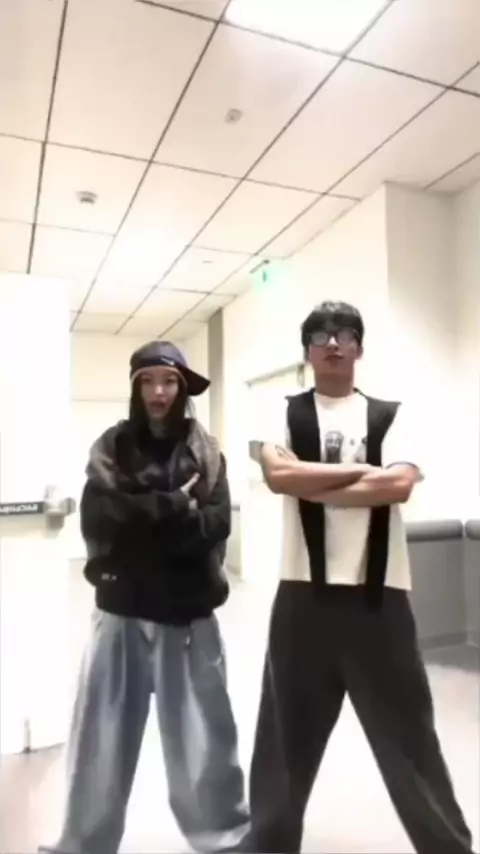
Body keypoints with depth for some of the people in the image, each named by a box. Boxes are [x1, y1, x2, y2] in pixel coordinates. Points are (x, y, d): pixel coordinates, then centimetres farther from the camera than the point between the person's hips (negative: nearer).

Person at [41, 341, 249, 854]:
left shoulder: (204, 449, 1)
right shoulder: (111, 446, 1)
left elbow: (216, 524, -10)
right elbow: (100, 517, -13)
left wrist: (141, 517, -17)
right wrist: (176, 506, -15)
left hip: (190, 615, 0)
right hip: (122, 613, 1)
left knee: (202, 737, 13)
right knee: (104, 740, 14)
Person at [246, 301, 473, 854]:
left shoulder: (390, 416, 6)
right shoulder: (283, 414, 5)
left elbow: (400, 484, -12)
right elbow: (277, 474, -14)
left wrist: (313, 487, -11)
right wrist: (360, 470, -10)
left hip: (378, 595, 0)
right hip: (304, 593, 1)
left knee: (406, 728, 13)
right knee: (289, 730, 16)